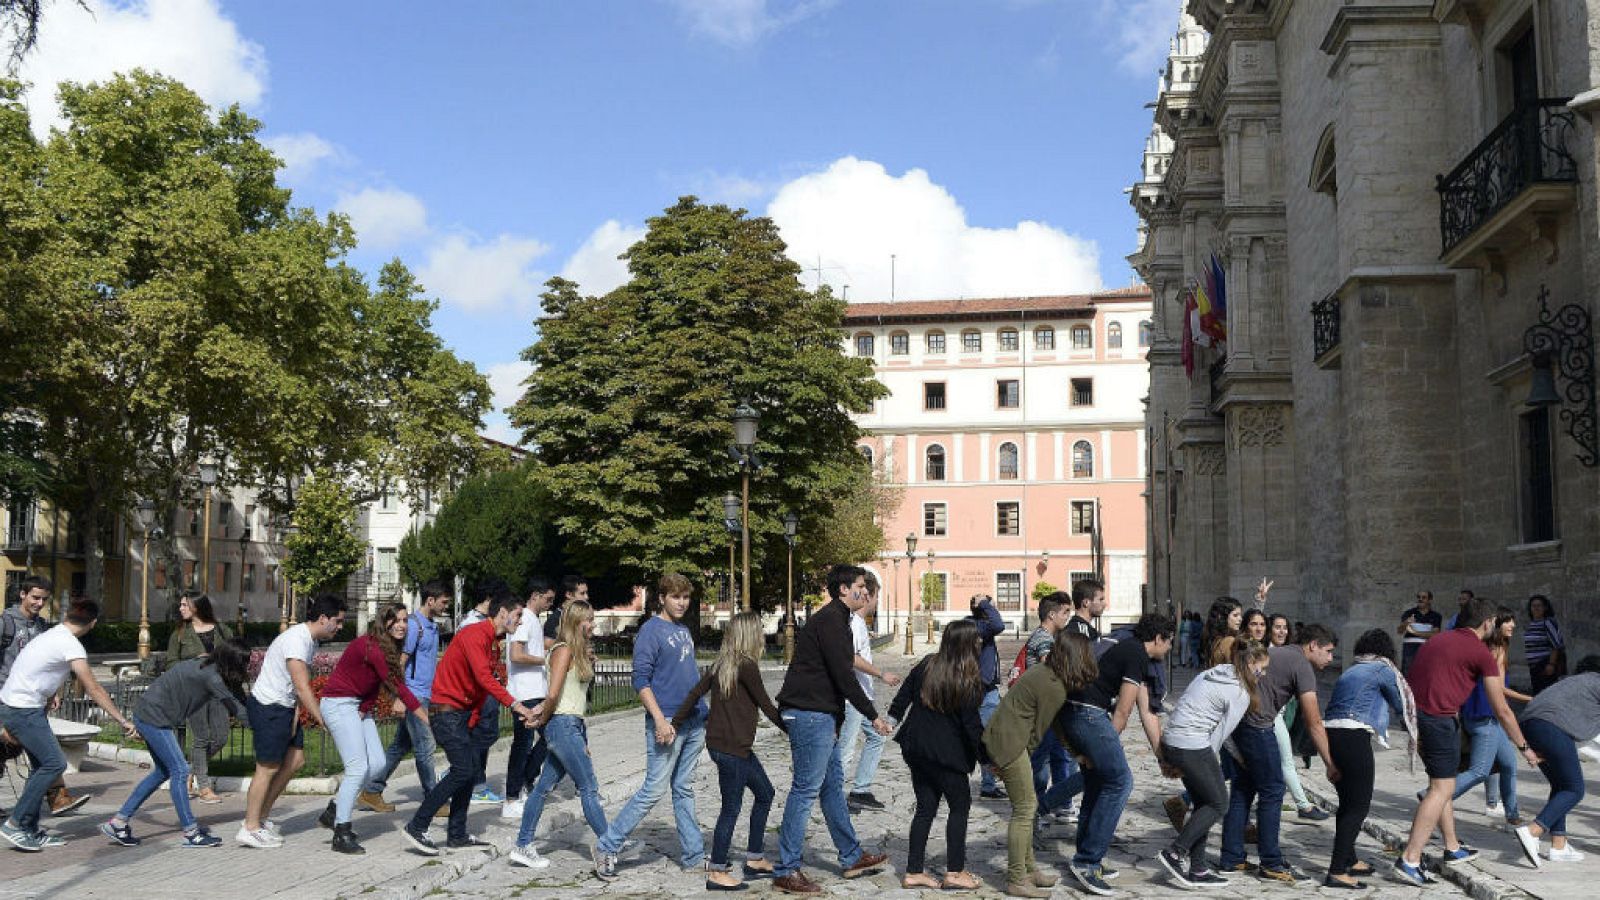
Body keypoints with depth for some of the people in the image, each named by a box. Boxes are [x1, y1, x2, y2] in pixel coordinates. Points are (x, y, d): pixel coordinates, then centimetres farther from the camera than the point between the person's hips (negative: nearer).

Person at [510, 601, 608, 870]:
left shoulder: (579, 651, 16)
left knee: (545, 786, 11)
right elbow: (553, 694, -18)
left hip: (575, 726, 9)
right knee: (589, 788, -4)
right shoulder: (564, 651, -13)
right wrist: (543, 720, -3)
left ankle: (523, 847, 16)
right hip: (563, 725, -9)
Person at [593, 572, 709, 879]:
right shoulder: (651, 631, -9)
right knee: (654, 790, -8)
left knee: (684, 790, 12)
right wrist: (660, 719, -21)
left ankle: (693, 854, 16)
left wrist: (703, 715, 20)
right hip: (668, 722, -8)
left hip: (694, 722, 8)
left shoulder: (684, 631, 15)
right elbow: (641, 680, -14)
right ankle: (606, 846, 1)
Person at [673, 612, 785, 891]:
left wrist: (674, 725, 8)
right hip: (730, 747, -9)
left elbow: (694, 695, 6)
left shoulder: (721, 665, 8)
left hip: (739, 747, 9)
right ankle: (717, 872, 8)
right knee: (732, 807, 0)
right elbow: (766, 706, -11)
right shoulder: (746, 666, -16)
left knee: (764, 793, 18)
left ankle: (754, 859, 25)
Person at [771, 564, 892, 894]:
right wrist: (873, 715, -14)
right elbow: (843, 675, -19)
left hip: (820, 716, 11)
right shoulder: (831, 620, -14)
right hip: (811, 714, -11)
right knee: (805, 789, -7)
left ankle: (852, 858, 26)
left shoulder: (833, 619, 20)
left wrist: (834, 721, 22)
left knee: (832, 785, 16)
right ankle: (787, 871, -3)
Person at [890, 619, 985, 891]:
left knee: (926, 807, 12)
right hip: (946, 753, -6)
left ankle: (913, 872, 12)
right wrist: (985, 754, -3)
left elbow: (903, 696, 11)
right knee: (959, 806, 9)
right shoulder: (968, 680, -14)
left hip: (915, 748, 6)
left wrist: (892, 720, 24)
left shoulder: (926, 665, 2)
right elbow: (972, 724, -12)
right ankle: (955, 872, 8)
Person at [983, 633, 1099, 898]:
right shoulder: (1055, 689, -19)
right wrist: (1024, 758, 4)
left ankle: (1028, 869, 27)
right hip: (1008, 743, -10)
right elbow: (1037, 731, -10)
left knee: (1027, 806, 17)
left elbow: (1053, 721, 20)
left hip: (998, 735, 10)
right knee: (1024, 809, -3)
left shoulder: (1043, 671, 10)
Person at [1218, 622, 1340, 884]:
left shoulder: (1277, 653, 21)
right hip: (1258, 726, -9)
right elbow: (1313, 723, -11)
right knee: (1272, 792, 0)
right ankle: (1271, 865, 5)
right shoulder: (1302, 666, -7)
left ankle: (1232, 859, 19)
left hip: (1236, 718, 9)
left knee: (1243, 789, 15)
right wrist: (1330, 765, -8)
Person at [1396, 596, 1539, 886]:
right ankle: (1410, 860, -11)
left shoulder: (1439, 640, 21)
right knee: (1442, 788, -4)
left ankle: (1452, 848, 32)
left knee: (1441, 783, 21)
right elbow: (1501, 710, 1)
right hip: (1439, 718, -8)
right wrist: (1523, 747, 12)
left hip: (1413, 713, 8)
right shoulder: (1482, 653, -2)